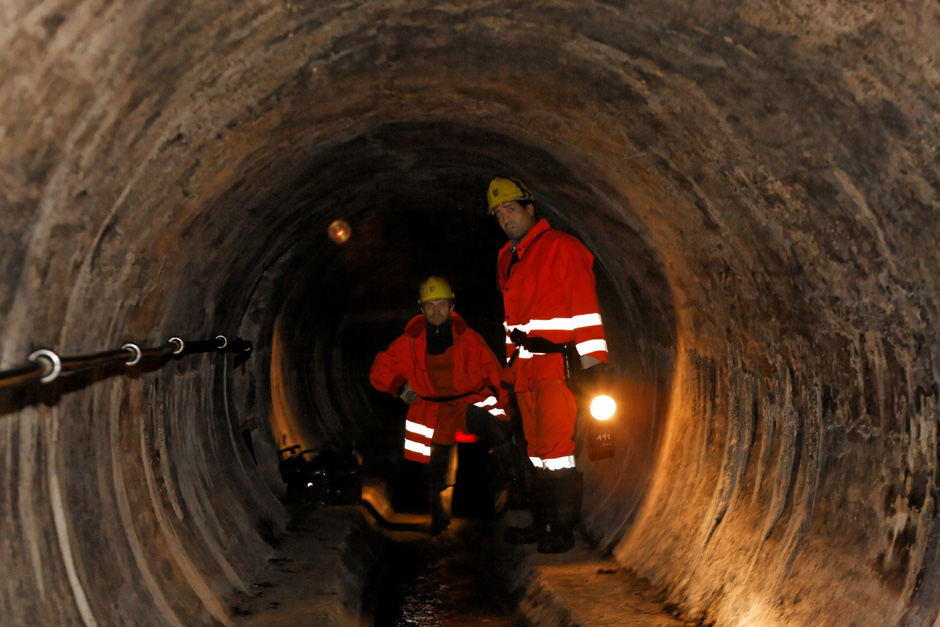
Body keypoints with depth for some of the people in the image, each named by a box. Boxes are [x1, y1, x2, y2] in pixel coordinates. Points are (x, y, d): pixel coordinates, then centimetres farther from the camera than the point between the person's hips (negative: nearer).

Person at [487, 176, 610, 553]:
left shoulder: (560, 248, -5)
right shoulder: (507, 258, 19)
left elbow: (584, 306, -11)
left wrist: (591, 361, -16)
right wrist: (511, 359, 21)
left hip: (557, 364, -8)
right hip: (524, 368, 8)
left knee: (556, 444, -11)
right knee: (537, 446, 9)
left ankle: (563, 528, -5)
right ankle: (542, 522, 15)